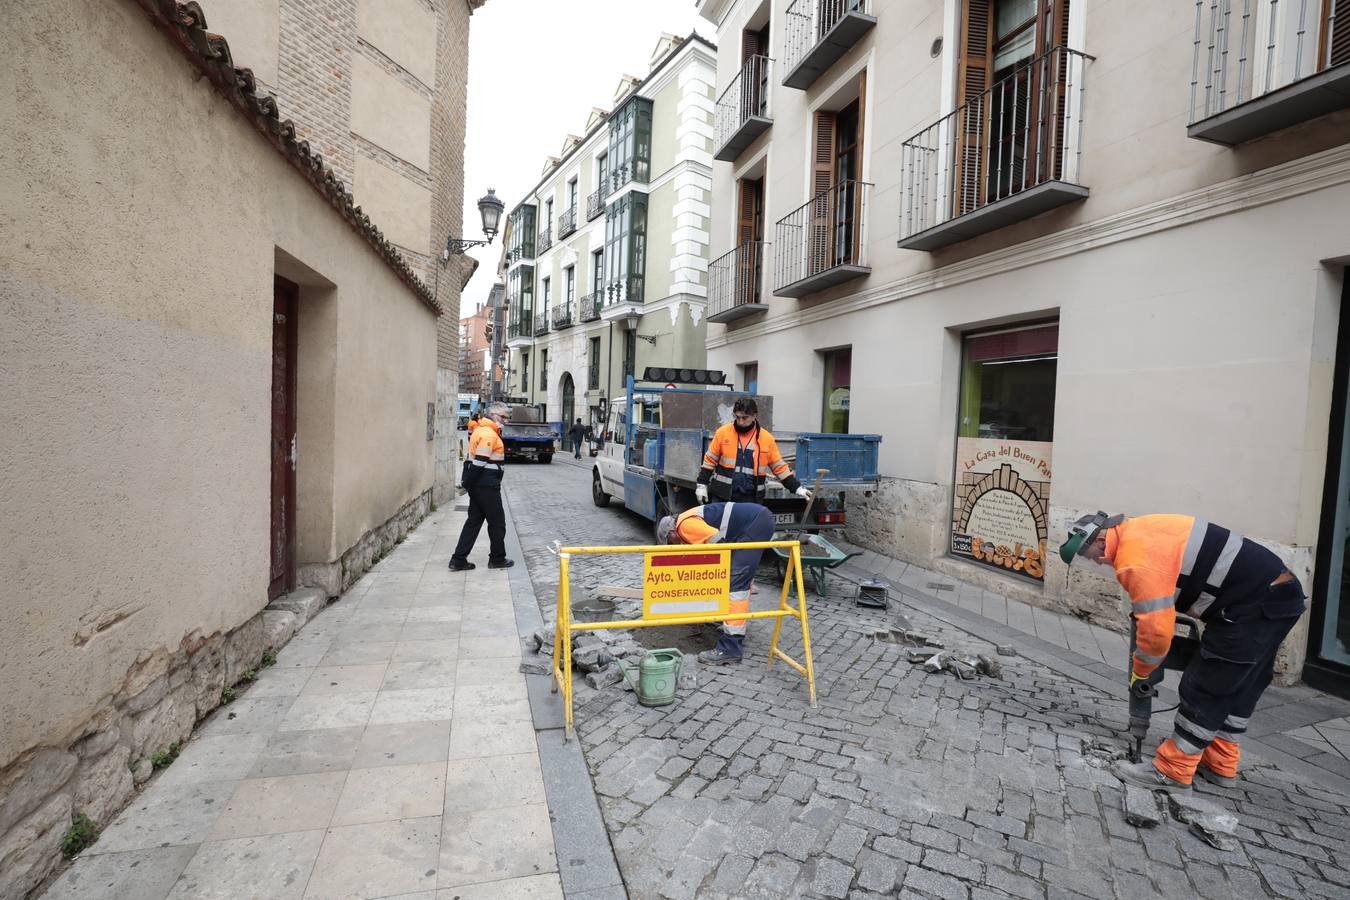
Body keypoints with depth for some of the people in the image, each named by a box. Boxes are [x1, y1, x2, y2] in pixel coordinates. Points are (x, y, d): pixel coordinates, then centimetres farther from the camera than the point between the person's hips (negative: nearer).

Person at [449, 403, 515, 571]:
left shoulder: (482, 430, 17)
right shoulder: (489, 433, -16)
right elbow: (479, 462, -22)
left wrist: (468, 483, 16)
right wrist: (467, 484, -17)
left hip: (478, 485, 10)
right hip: (487, 486, -10)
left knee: (474, 521, 12)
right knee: (497, 522, 4)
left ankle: (458, 560, 12)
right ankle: (497, 559, 16)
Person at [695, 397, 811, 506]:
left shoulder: (766, 439, 0)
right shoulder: (723, 432, -2)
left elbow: (779, 467, 6)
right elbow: (709, 461, 5)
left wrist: (797, 488, 1)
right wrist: (701, 485, 1)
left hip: (751, 498, 0)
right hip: (723, 495, 0)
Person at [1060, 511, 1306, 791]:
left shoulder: (1135, 560, -22)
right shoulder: (1139, 530, 7)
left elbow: (1156, 630, -20)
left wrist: (1139, 671, -2)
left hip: (1255, 608, -10)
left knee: (1204, 690, -4)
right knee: (1240, 689, 18)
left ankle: (1173, 772, 5)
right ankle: (1220, 765, 31)